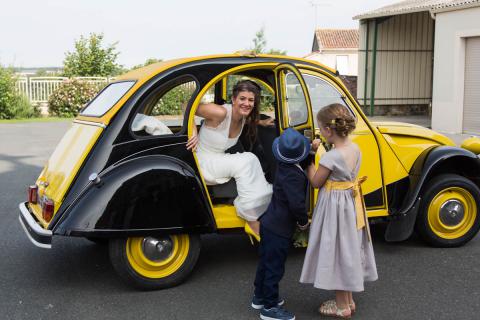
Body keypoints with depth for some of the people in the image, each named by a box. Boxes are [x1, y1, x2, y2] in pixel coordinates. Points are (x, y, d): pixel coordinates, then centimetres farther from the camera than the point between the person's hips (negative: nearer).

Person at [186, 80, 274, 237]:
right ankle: (253, 222, -19)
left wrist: (262, 122, 15)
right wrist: (194, 133, -28)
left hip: (220, 162, 8)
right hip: (203, 164, -8)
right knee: (246, 161, -24)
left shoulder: (243, 118, 0)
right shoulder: (220, 113, -24)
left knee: (249, 163, -17)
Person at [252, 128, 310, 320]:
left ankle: (259, 297, 37)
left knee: (266, 261, 21)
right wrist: (303, 221, -14)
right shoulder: (293, 175, -26)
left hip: (268, 223, 9)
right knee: (275, 268, 3)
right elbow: (297, 204, -32)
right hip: (280, 229, -9)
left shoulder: (283, 167, -1)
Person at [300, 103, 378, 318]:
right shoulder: (355, 149, 0)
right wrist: (319, 153, 0)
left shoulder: (330, 157, -24)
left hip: (335, 207, -8)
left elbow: (316, 182, -12)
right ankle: (348, 300, 33)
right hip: (351, 204, 8)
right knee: (347, 250, 19)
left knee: (336, 252, 5)